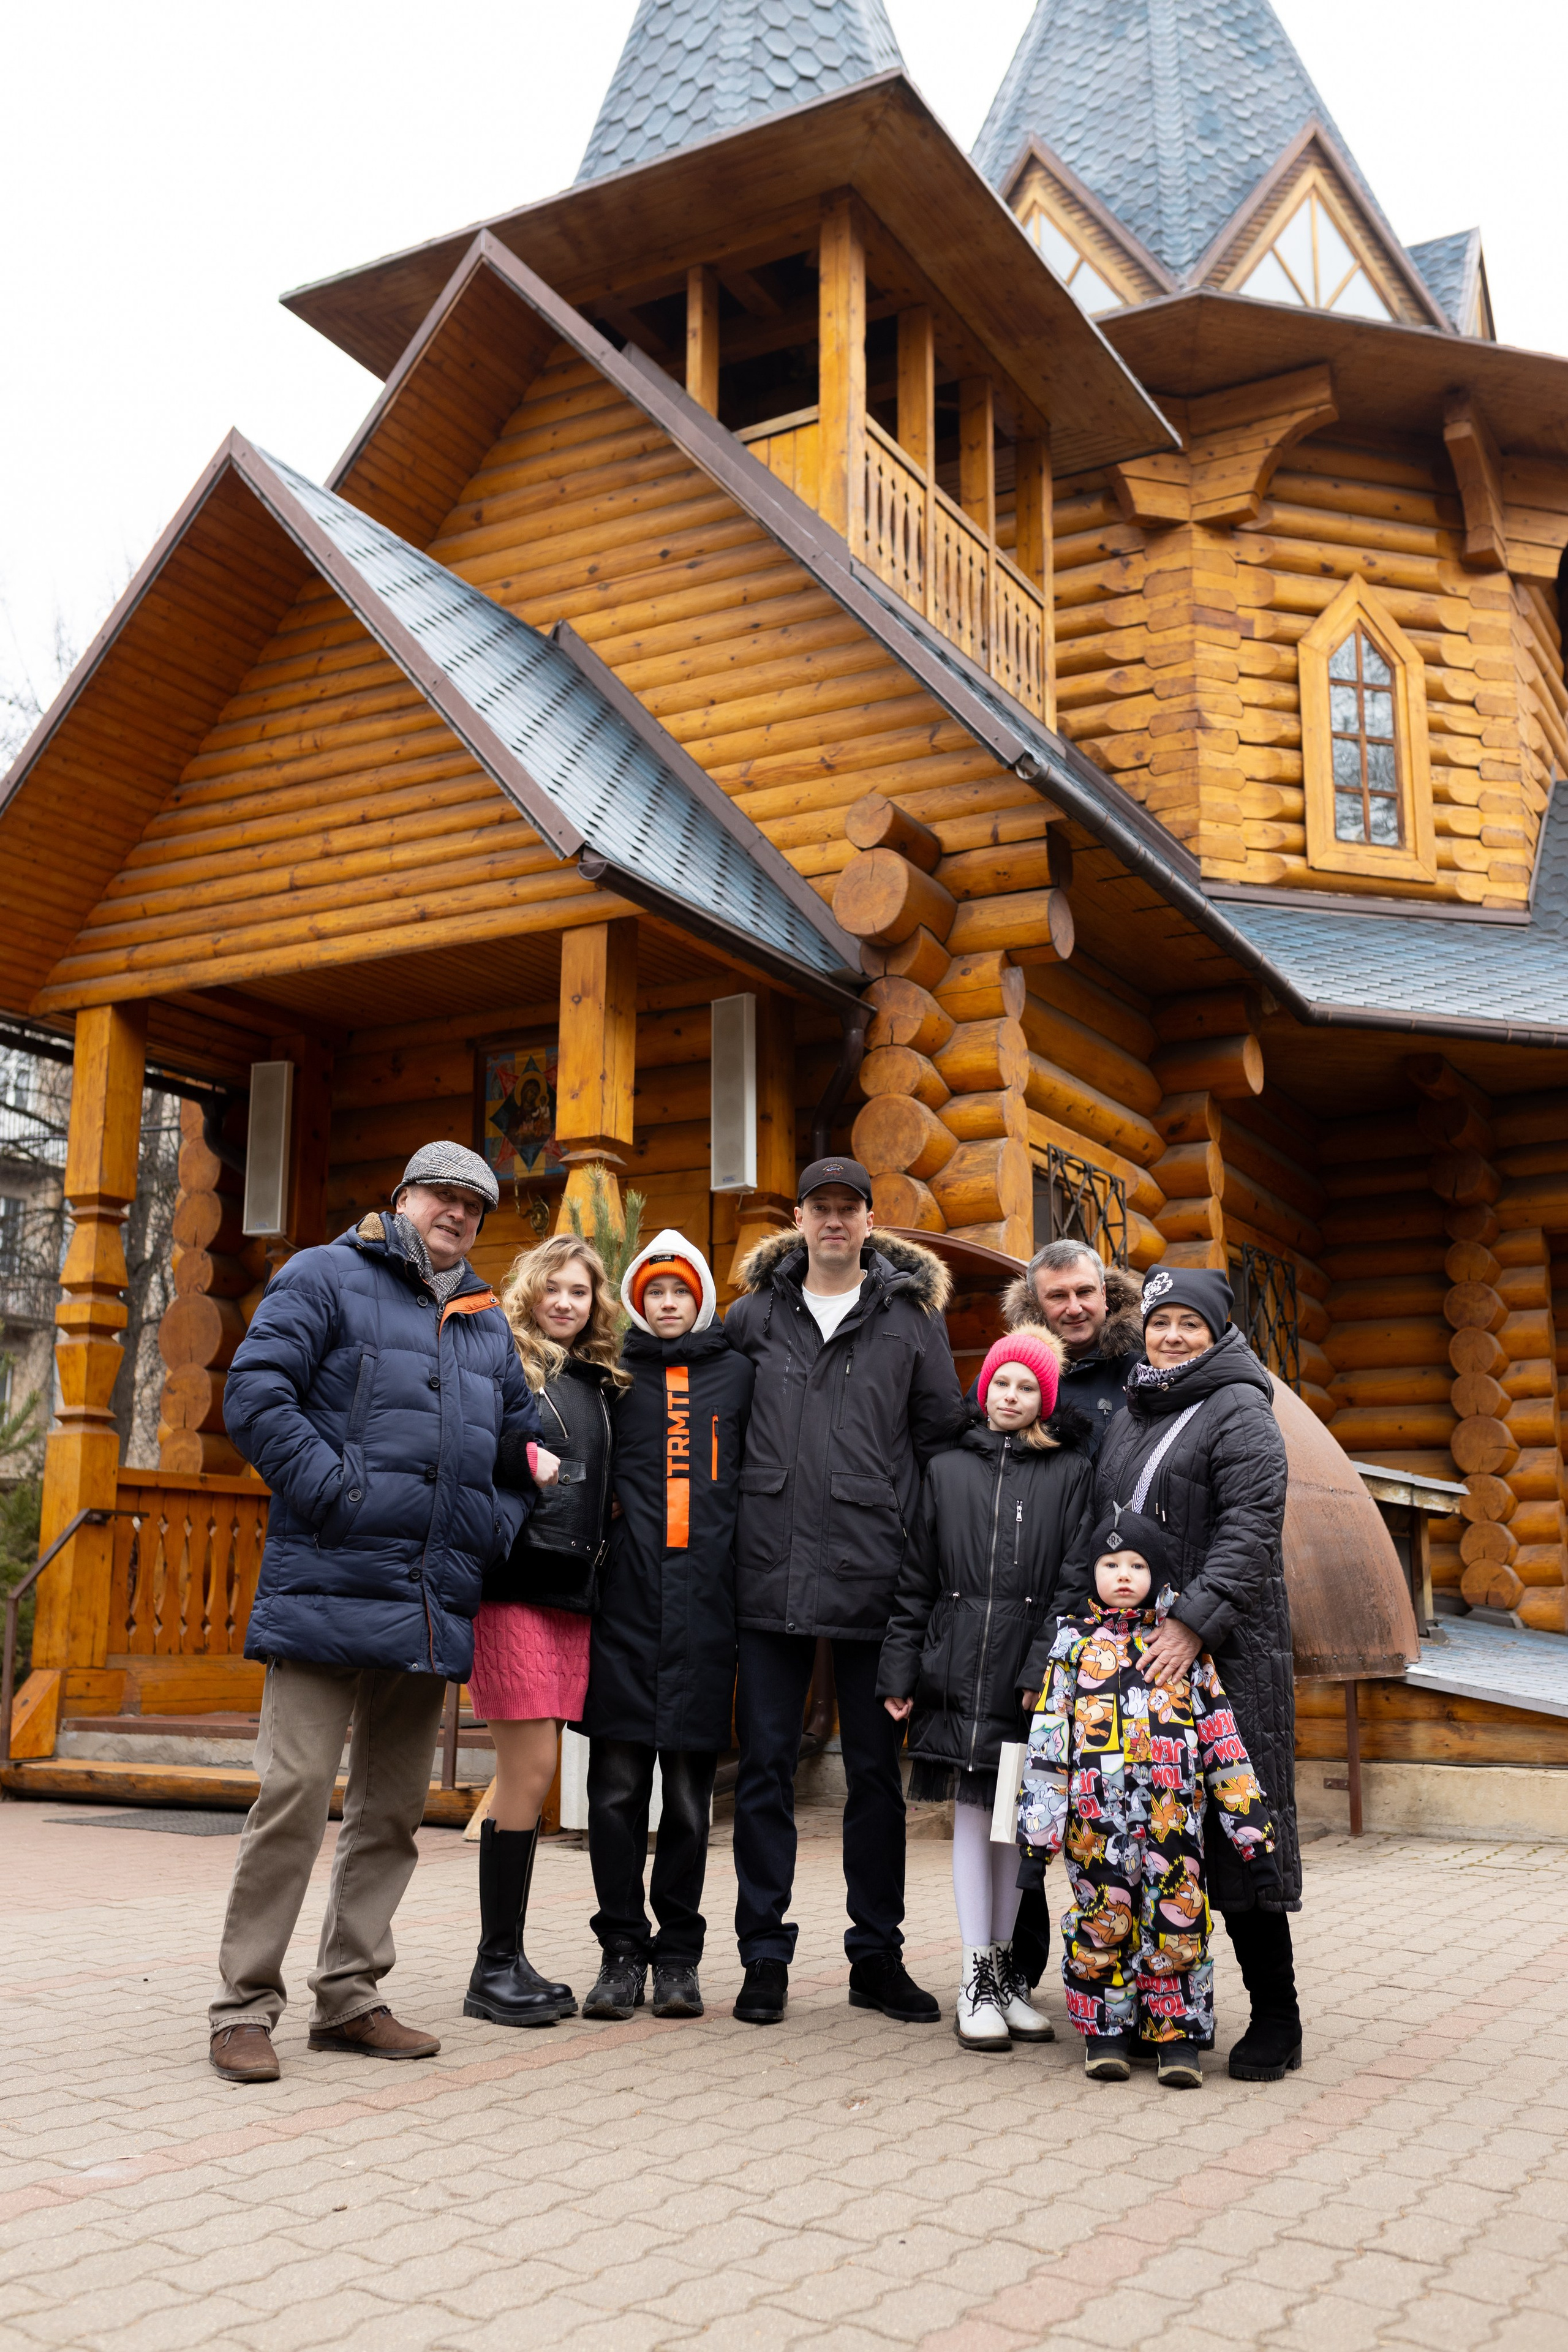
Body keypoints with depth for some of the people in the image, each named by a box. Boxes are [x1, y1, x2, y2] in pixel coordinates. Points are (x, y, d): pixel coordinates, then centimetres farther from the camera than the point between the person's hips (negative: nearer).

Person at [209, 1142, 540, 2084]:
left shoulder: (488, 1324, 20)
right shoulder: (327, 1279, 2)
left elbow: (524, 1442, 26)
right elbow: (255, 1391, -9)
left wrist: (498, 1527, 9)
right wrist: (332, 1486, -16)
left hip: (435, 1605, 7)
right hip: (332, 1584, -6)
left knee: (395, 1804, 11)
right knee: (297, 1792, -8)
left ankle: (350, 1996, 21)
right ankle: (246, 2007, 3)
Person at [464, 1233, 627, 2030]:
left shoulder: (600, 1383, 18)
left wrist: (598, 1552, 10)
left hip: (572, 1591, 6)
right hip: (512, 1585, -6)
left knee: (529, 1773, 8)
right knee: (530, 1768, -8)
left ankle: (507, 1959, 16)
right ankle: (496, 1967, 3)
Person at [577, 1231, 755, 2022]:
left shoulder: (736, 1375, 11)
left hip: (705, 1605, 0)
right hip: (625, 1604, 0)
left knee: (689, 1790, 4)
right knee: (617, 1786, 1)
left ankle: (678, 1955, 16)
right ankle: (621, 1950, 12)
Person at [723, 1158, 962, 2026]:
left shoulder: (912, 1314, 5)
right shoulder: (754, 1312, 8)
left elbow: (939, 1435, 7)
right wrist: (747, 1510, 9)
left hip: (872, 1573, -1)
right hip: (770, 1572, 1)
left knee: (875, 1769, 8)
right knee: (765, 1765, 5)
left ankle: (877, 1955, 20)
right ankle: (764, 1955, 15)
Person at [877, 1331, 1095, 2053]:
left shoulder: (1072, 1474, 4)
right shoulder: (947, 1471, 9)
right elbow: (915, 1580, 9)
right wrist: (899, 1673, 4)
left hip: (1032, 1674, -1)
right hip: (959, 1671, 1)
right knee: (972, 1814, 3)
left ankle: (1004, 1968, 20)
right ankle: (976, 1979, 10)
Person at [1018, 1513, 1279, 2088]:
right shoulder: (1075, 1642, 7)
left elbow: (1220, 1734, 8)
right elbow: (1048, 1736, 4)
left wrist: (1250, 1825, 4)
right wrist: (1037, 1829, -1)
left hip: (1173, 1814, 0)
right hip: (1096, 1818, 0)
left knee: (1176, 1919, 1)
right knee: (1103, 1916, 4)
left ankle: (1177, 2036, 14)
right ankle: (1106, 2032, 19)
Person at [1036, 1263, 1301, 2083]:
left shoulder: (1240, 1411, -2)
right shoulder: (1128, 1417, 19)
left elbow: (1249, 1529, -13)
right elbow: (1098, 1532, 19)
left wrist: (1194, 1620, -23)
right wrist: (1077, 1616, 7)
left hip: (1224, 1653, -6)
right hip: (1134, 1652, 6)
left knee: (1234, 1829, -4)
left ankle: (1275, 2016, 6)